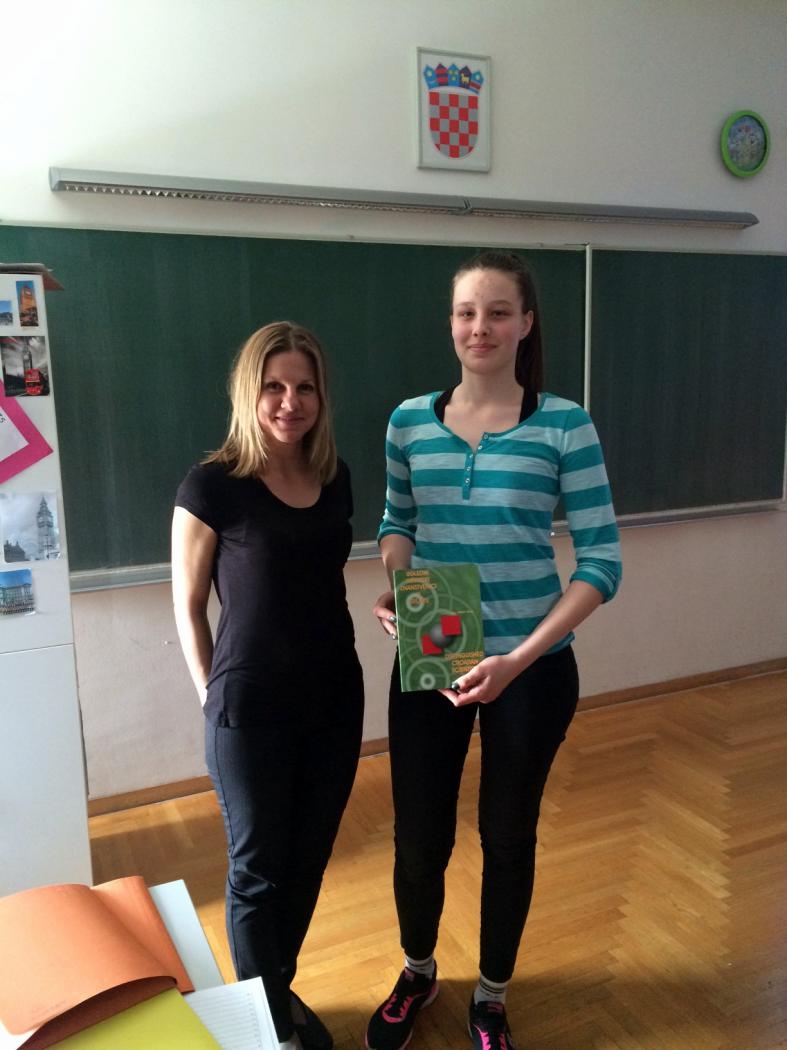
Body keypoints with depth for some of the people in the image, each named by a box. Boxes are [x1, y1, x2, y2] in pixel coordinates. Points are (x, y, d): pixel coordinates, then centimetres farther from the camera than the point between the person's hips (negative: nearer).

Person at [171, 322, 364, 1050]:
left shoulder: (335, 480, 1)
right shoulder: (212, 486, -14)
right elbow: (188, 608, -6)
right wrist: (215, 696, -2)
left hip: (335, 698, 5)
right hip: (251, 711, -5)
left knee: (308, 859, 19)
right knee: (258, 866, 13)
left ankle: (284, 989, 44)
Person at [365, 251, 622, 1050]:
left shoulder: (563, 425, -10)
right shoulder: (410, 421, -1)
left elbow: (601, 561, -11)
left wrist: (520, 658, -21)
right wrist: (390, 587, -9)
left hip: (530, 668, -2)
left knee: (507, 837, 15)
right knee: (418, 836, 12)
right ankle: (416, 975, 44)